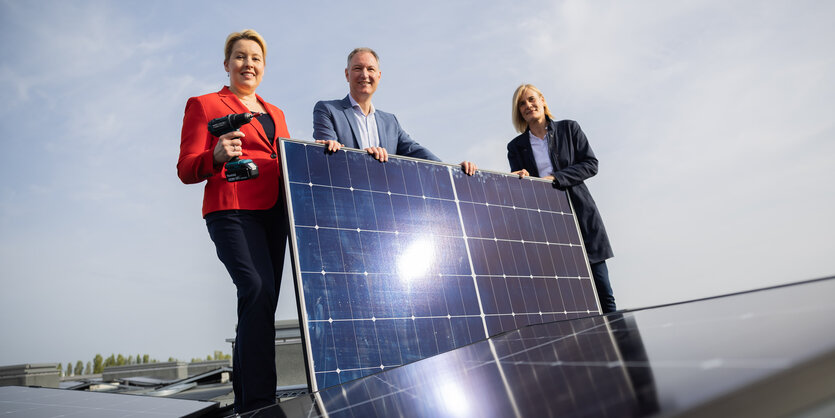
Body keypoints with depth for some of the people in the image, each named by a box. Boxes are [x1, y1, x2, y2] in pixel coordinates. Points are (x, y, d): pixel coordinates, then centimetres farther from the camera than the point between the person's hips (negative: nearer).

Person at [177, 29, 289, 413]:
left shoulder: (275, 113, 26)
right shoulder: (203, 105, 9)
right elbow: (186, 170, 2)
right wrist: (217, 156, -19)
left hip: (275, 212, 6)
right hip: (232, 211, -6)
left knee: (258, 307, 4)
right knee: (258, 291, -25)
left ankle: (244, 402, 16)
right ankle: (260, 400, -22)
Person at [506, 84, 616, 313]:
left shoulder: (569, 129, 9)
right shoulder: (516, 146, 11)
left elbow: (590, 164, 0)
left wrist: (554, 178, -12)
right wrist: (521, 179, -17)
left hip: (580, 214, 0)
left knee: (602, 292, 2)